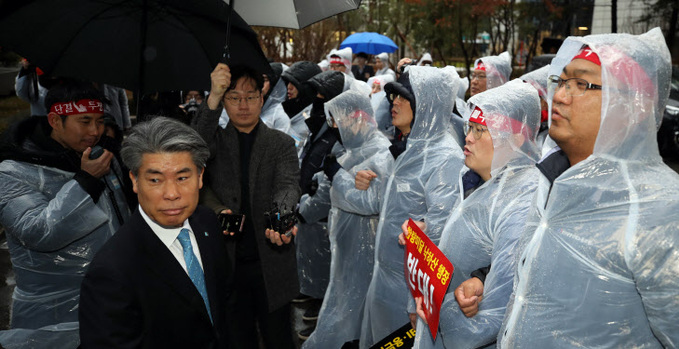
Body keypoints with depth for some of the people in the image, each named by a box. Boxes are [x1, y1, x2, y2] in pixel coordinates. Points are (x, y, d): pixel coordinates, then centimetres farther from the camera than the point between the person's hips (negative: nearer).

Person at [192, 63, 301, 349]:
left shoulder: (282, 143, 3)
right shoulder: (214, 140, 6)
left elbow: (288, 186, -13)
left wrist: (282, 219, -36)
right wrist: (213, 98, -27)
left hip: (271, 261, -1)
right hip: (227, 263, 1)